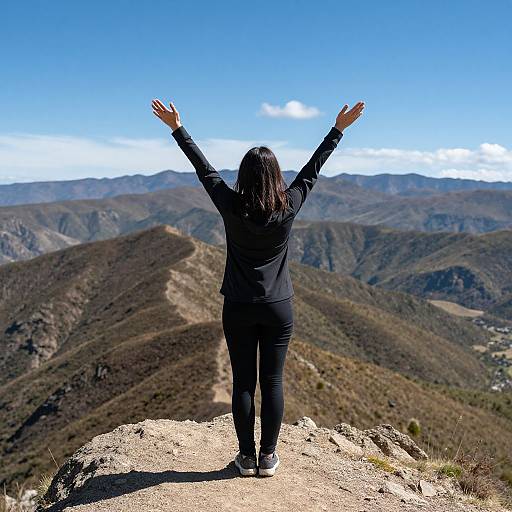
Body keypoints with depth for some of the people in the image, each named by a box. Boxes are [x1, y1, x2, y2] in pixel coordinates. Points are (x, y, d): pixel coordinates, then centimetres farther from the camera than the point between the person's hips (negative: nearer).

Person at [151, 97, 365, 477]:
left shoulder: (231, 206, -11)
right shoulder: (289, 206, -9)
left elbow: (204, 169, -1)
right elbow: (313, 169, 2)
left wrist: (176, 128, 10)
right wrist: (339, 129, 13)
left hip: (239, 309, 0)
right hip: (278, 309, 0)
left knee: (243, 383, 8)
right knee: (272, 382, 8)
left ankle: (247, 457, 17)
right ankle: (267, 458, 18)